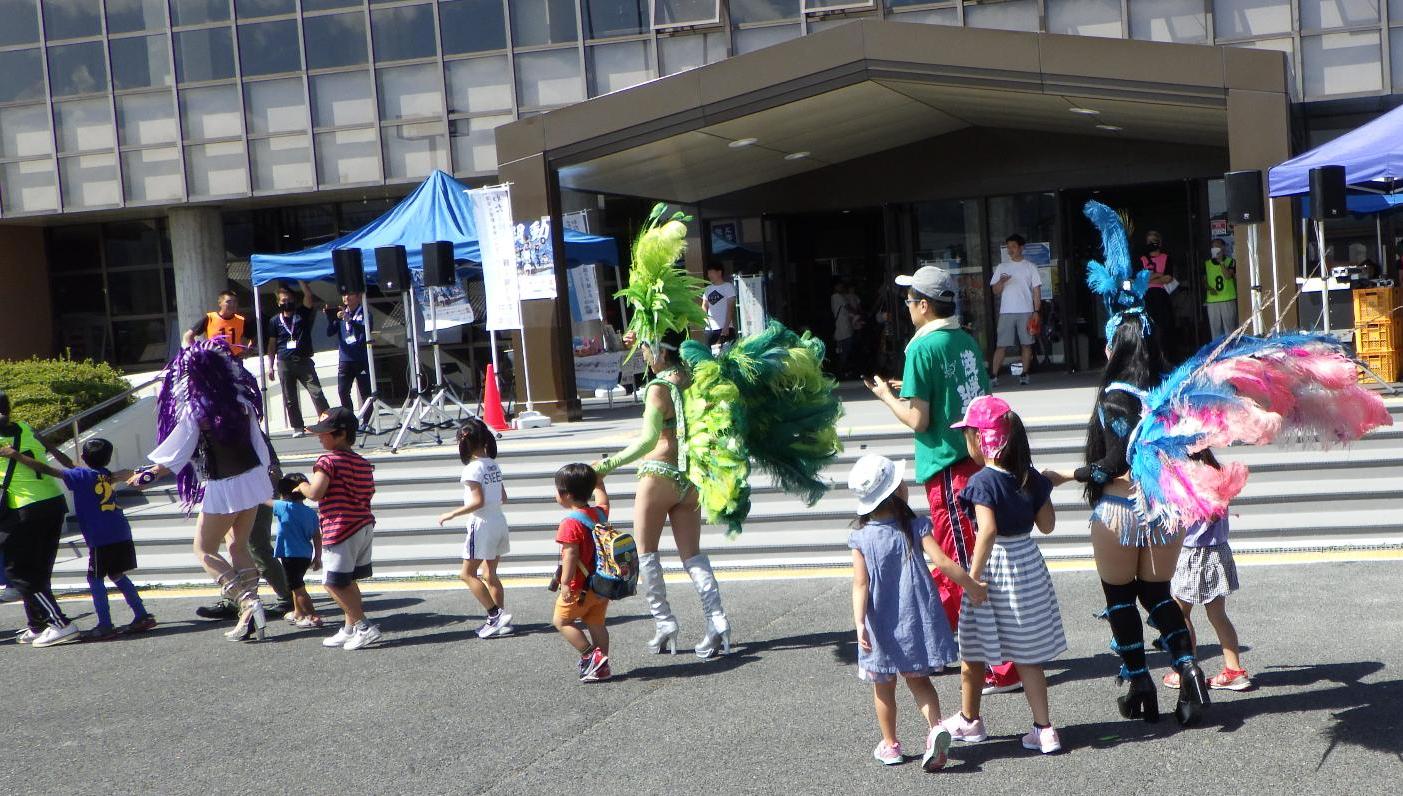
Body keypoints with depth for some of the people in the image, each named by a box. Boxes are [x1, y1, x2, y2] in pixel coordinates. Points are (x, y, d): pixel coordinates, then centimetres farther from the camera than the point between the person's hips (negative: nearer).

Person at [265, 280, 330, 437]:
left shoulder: (302, 313, 9)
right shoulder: (275, 321, 11)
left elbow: (308, 294, -4)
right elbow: (272, 344, 11)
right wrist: (270, 366, 6)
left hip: (304, 361, -1)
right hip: (285, 364, 1)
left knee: (316, 392, -10)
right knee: (290, 399, 2)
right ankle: (298, 427, 8)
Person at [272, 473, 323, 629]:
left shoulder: (285, 508, -14)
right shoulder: (311, 512, 4)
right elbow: (317, 537, 7)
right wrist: (317, 557, 14)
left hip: (291, 555, -8)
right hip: (306, 555, 8)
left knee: (297, 587, -1)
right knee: (296, 584, 25)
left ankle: (313, 616, -3)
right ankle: (298, 613, 39)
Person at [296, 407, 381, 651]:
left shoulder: (328, 460, -13)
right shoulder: (362, 462, 11)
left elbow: (315, 493, -22)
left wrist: (302, 486, -2)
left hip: (340, 529, -9)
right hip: (364, 526, 9)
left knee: (334, 583, -3)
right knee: (347, 581, 18)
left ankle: (364, 627, -8)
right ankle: (350, 629, 23)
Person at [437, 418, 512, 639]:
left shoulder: (472, 468, -15)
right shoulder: (493, 465, 8)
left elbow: (478, 501, -21)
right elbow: (503, 497, 12)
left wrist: (452, 514, -13)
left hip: (482, 524, -8)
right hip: (499, 523, 8)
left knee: (467, 574, 1)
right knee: (489, 575, 14)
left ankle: (496, 615, -6)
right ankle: (502, 620, 13)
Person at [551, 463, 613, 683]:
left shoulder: (570, 524, -20)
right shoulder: (599, 513, 4)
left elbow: (570, 555, -25)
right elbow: (602, 500, 28)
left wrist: (565, 583, -24)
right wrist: (598, 481, 37)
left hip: (580, 587, -8)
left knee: (561, 621, 6)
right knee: (596, 624, 14)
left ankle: (591, 655, -2)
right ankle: (602, 666, 13)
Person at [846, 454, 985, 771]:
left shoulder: (860, 537, -11)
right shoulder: (915, 527, -11)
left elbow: (860, 584, -16)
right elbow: (942, 562, -15)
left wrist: (859, 623, -19)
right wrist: (973, 586, -4)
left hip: (882, 626, -1)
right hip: (916, 621, 1)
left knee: (883, 686, 16)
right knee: (918, 679, 16)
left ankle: (890, 745, 26)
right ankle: (936, 727, -7)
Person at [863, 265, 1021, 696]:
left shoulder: (923, 348, -14)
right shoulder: (967, 341, 9)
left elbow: (918, 419, -15)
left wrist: (887, 395, 3)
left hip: (948, 467, -9)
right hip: (976, 460, 9)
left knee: (968, 568, -3)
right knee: (951, 562, 21)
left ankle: (1004, 668, 0)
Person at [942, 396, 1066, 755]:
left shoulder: (982, 482, -18)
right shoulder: (1031, 477, 0)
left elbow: (988, 531, -28)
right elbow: (1047, 525, 5)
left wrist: (973, 577, -23)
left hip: (994, 565, -5)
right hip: (1029, 563, 6)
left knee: (974, 651, 15)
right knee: (1028, 656, 12)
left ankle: (968, 719, 30)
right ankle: (1043, 728, 9)